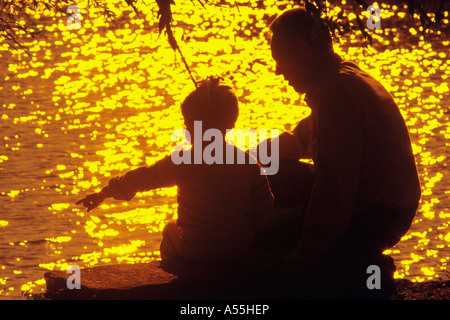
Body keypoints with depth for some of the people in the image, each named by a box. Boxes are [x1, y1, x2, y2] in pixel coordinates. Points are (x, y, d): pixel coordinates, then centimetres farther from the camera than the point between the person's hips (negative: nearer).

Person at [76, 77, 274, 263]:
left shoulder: (182, 161, -13)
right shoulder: (249, 164, -7)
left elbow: (142, 178, 0)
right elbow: (264, 211, -3)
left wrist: (103, 194, 14)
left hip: (196, 252, -3)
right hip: (241, 251, 3)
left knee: (170, 232, 31)